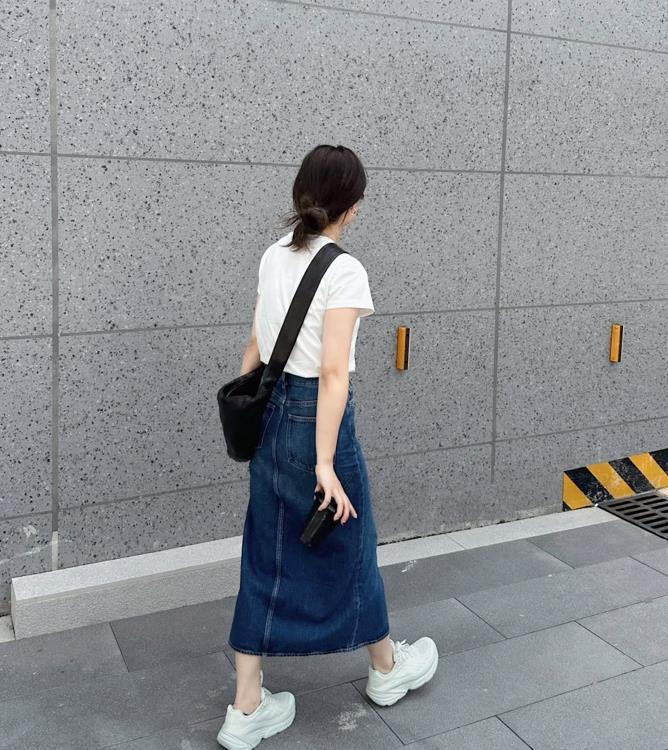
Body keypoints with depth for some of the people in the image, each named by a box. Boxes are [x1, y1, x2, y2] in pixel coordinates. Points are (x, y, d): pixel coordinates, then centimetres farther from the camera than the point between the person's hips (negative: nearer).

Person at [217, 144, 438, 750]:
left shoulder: (274, 257, 6)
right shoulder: (344, 270, -16)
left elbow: (256, 346, 10)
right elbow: (333, 372, -21)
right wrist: (325, 462, -21)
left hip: (271, 413, 7)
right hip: (317, 417, -7)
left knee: (268, 558, 13)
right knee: (349, 545, 14)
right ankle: (387, 668, 40)